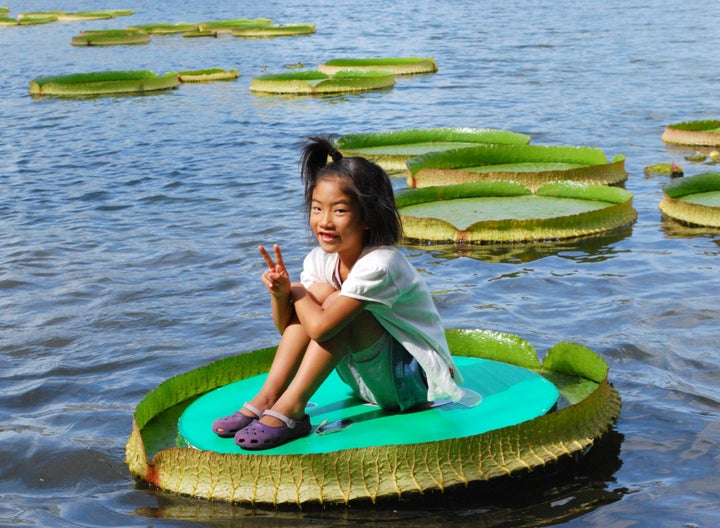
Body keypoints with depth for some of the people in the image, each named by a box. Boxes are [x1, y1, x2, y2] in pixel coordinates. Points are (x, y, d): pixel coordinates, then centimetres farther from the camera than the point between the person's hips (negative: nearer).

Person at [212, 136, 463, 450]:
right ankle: (267, 399, -14)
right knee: (316, 292, -12)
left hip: (415, 383, -8)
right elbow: (288, 327, -2)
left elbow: (320, 327, -35)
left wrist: (295, 291, -15)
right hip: (369, 380, 8)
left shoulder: (379, 264, -28)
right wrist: (280, 293, -24)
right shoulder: (321, 259, -4)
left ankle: (290, 411, -26)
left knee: (333, 303, -26)